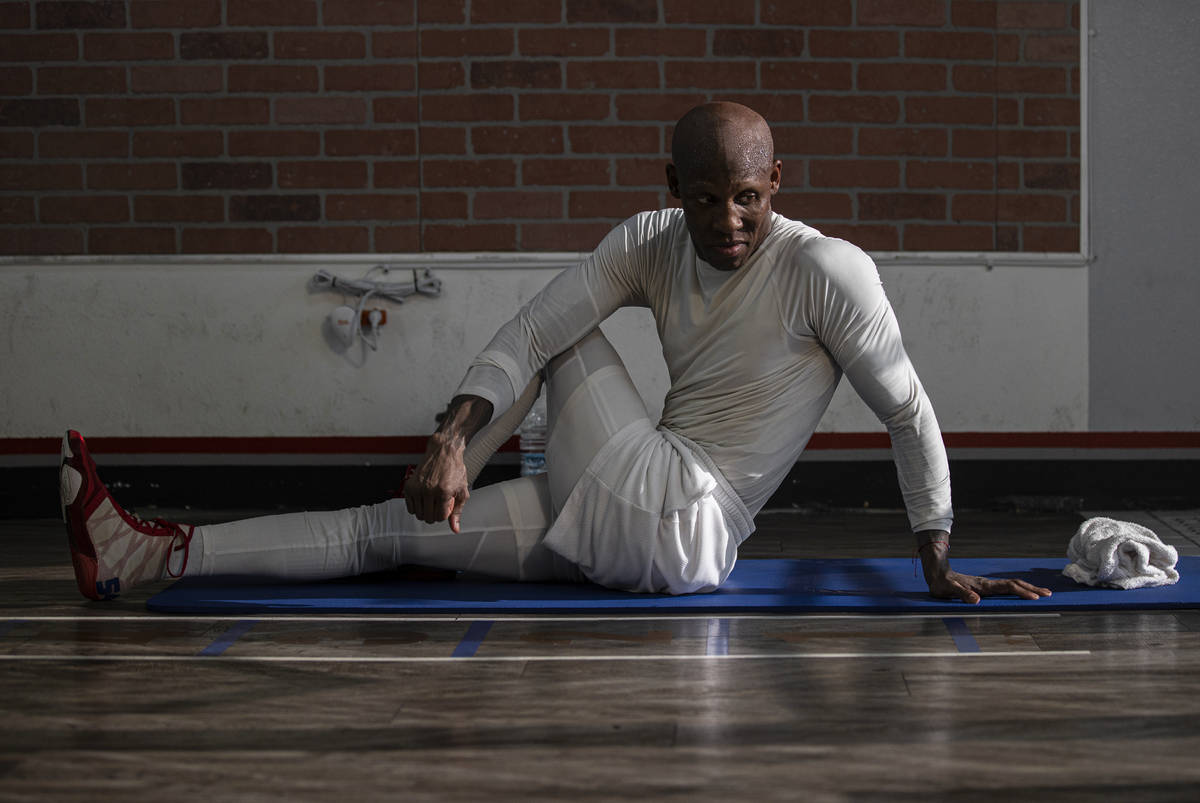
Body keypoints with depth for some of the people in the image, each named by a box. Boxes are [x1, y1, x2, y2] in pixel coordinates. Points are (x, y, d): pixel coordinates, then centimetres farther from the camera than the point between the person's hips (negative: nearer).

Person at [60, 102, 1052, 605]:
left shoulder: (827, 270, -14)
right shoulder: (650, 244, 2)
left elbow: (910, 411, -8)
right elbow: (525, 331, -6)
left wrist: (938, 560, -5)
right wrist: (452, 437, -23)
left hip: (681, 530, -6)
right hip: (634, 534, 6)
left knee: (568, 341, -3)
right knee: (385, 529, 2)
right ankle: (145, 553, 6)